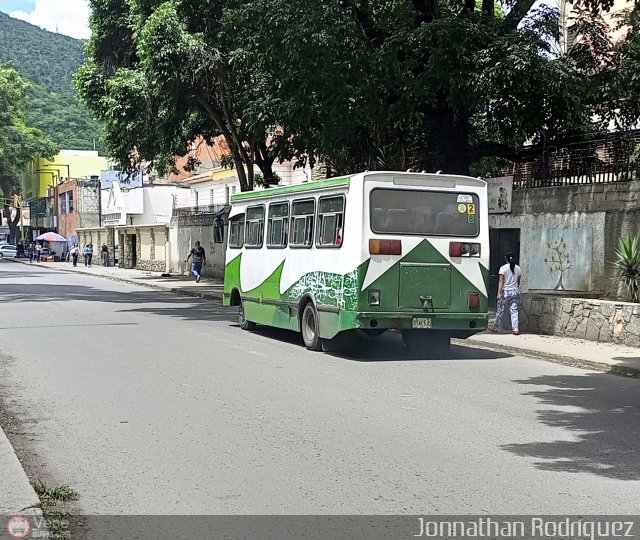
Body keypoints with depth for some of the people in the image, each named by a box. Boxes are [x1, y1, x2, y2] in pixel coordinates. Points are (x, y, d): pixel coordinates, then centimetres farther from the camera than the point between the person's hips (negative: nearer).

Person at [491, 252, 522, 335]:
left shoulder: (503, 268, -8)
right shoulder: (518, 268, 5)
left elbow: (501, 281, -12)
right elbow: (518, 282, 11)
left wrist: (499, 293, -15)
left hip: (505, 291, -3)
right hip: (515, 291, 3)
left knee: (500, 311, 9)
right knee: (514, 311, 2)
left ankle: (495, 328, 21)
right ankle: (515, 329, -8)